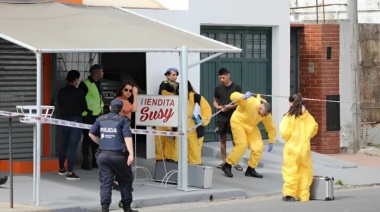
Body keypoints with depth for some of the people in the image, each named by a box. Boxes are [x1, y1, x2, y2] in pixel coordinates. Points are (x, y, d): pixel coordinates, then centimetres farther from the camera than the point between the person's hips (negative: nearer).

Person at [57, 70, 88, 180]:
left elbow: (60, 106, 9)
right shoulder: (79, 92, -12)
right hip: (75, 120, -5)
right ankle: (70, 173, -6)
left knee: (63, 145, 17)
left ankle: (61, 169, 31)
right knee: (72, 147, -5)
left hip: (63, 120, 5)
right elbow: (84, 107, -4)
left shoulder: (61, 92, 2)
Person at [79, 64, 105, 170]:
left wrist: (101, 109, 18)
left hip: (98, 116, 8)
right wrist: (85, 112, -14)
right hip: (88, 116, -8)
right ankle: (85, 162, 0)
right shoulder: (85, 84, -12)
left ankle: (96, 161, 20)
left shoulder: (99, 85, 14)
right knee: (87, 138, -5)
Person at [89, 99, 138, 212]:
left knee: (105, 182, 2)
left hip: (103, 155, 3)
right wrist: (131, 154, -18)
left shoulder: (101, 119, 10)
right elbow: (127, 137, -12)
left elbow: (91, 134, 14)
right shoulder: (123, 120, -2)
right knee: (125, 181, 13)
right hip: (118, 155, -3)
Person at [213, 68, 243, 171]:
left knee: (235, 139, -2)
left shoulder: (236, 87, -2)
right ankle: (224, 161, 14)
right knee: (223, 139, 7)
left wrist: (231, 106, -16)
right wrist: (218, 106, -7)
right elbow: (215, 101, 15)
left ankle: (236, 162, 1)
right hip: (221, 117, 3)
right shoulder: (218, 88, 5)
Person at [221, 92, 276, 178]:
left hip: (251, 126, 6)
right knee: (242, 145, -19)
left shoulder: (267, 114, -14)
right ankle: (227, 165, -7)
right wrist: (243, 97, -52)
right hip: (238, 122, -6)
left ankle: (251, 169, 8)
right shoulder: (249, 102, -31)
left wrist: (271, 142, 1)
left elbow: (271, 128, 0)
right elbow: (233, 96, -33)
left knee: (258, 146, -5)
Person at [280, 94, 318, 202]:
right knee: (305, 171, 9)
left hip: (292, 147, -4)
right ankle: (304, 195, 10)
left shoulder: (289, 116, -11)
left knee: (291, 171, 1)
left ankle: (289, 194, -1)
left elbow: (285, 132, -14)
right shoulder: (307, 116, 0)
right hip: (305, 147, 4)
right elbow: (314, 129, 8)